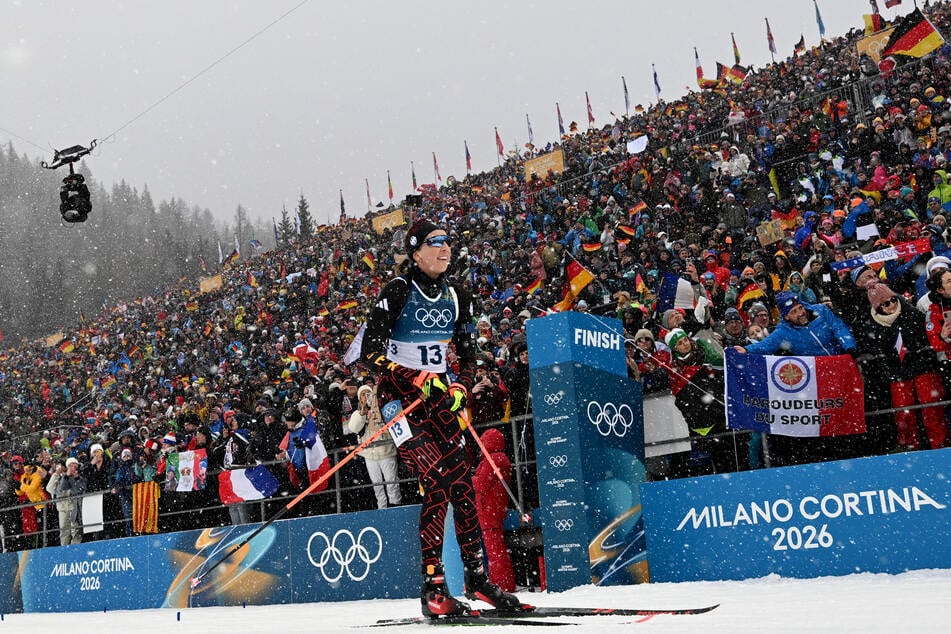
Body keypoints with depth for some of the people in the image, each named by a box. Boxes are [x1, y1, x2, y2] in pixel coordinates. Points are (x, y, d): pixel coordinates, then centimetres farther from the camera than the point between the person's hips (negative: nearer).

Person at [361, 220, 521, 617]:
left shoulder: (456, 297, 8)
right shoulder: (398, 291, -9)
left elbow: (468, 354, 16)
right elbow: (370, 351, -13)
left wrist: (461, 386, -3)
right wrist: (415, 379, -22)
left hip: (438, 396, 6)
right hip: (399, 394, -6)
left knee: (462, 484, 3)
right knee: (437, 484, -17)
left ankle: (477, 577, 18)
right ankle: (433, 588, -10)